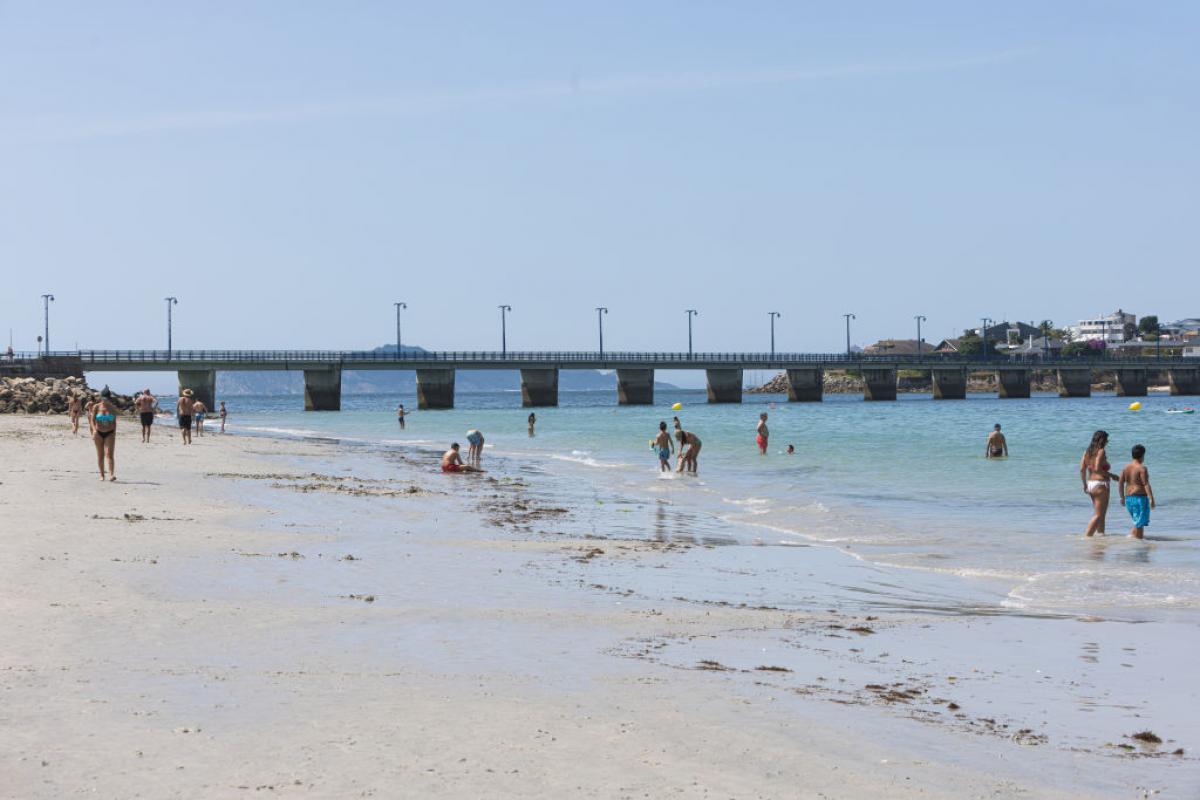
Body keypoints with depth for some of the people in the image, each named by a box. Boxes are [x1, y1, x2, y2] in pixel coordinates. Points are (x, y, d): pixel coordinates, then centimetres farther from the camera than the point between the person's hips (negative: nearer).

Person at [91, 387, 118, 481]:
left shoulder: (113, 408, 0)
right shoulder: (96, 407, -2)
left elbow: (114, 421, 8)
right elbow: (92, 420, -2)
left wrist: (114, 433, 6)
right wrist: (94, 429, -19)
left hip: (110, 434, -1)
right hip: (98, 433, 1)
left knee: (110, 454, -15)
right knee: (100, 455, 6)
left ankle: (111, 475, -25)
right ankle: (102, 475, 17)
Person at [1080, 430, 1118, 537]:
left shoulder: (1087, 451, 10)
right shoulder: (1101, 451, -11)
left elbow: (1082, 469, 7)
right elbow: (1097, 469, -21)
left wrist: (1085, 485, 14)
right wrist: (1111, 475, -10)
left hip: (1090, 483, 8)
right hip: (1100, 484, -8)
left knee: (1101, 514, 19)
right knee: (1098, 515, -5)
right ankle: (1086, 536, -14)